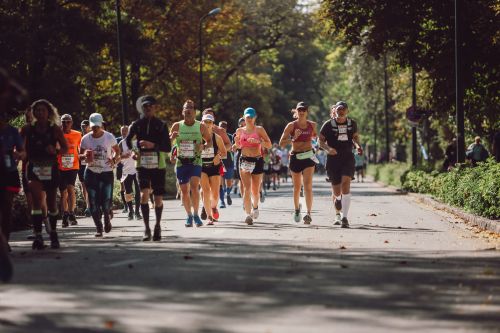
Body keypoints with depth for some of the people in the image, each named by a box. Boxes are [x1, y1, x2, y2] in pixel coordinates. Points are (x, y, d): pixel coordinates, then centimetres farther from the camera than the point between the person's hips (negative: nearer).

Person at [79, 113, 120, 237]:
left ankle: (107, 218, 25)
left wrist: (114, 159, -11)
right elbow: (80, 155, 9)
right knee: (93, 202, -2)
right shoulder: (86, 138, -1)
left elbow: (117, 151, 10)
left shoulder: (109, 137, -4)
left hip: (106, 172, -1)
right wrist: (84, 156, -15)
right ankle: (98, 227, 12)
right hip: (91, 172, 1)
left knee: (106, 202, -8)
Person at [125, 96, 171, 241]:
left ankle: (158, 226, 30)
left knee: (158, 199, 5)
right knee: (144, 194, -19)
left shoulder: (161, 125, 2)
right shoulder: (137, 124, 4)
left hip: (158, 165, 0)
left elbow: (168, 147, -3)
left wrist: (153, 145, -19)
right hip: (143, 165, 0)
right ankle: (146, 229, -12)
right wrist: (134, 151, -5)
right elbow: (128, 141, 14)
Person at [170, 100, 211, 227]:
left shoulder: (201, 126, 1)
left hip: (195, 161, -2)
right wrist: (172, 137, -17)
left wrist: (203, 146, -10)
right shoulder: (177, 126, 3)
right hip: (181, 162, 2)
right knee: (184, 190, 4)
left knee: (194, 186, -20)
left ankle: (196, 214, -8)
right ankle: (189, 215, 22)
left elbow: (209, 140, 12)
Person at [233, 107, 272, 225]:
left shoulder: (259, 130, 1)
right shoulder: (240, 131, 9)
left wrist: (259, 141, -20)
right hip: (244, 161, 1)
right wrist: (236, 143, -1)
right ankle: (248, 214, -21)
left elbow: (269, 145, -3)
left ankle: (255, 206, 40)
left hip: (257, 161, -1)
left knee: (255, 191, 7)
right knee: (247, 188, -15)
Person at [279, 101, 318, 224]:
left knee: (307, 186, -15)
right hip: (295, 157, 0)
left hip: (308, 156, 0)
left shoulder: (312, 125, 5)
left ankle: (308, 214, -22)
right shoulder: (291, 125, -3)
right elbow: (282, 143, -6)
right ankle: (297, 209, 37)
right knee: (297, 187, 12)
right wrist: (293, 138, -20)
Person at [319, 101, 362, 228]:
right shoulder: (328, 125, -2)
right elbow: (321, 141, 2)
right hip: (333, 159, 0)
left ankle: (345, 217, -24)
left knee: (346, 184, -21)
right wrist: (328, 148, -17)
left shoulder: (352, 124, 6)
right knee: (336, 191, 5)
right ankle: (337, 213, 38)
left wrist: (358, 146, 2)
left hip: (348, 158, 1)